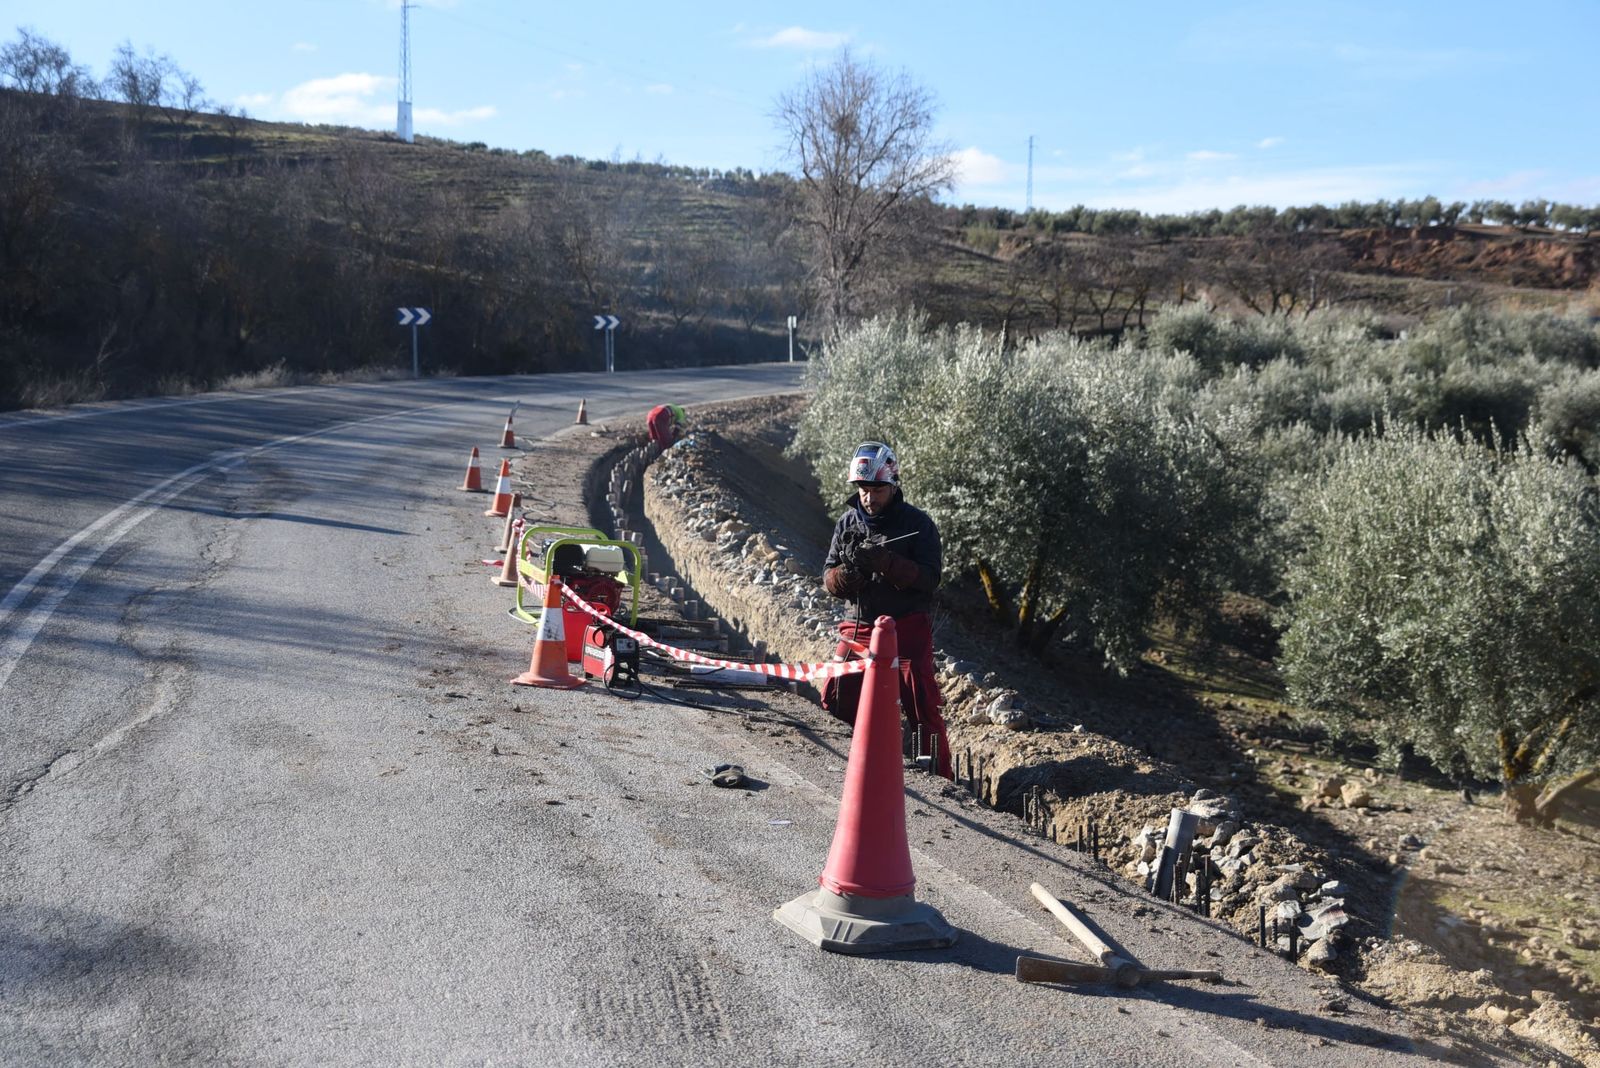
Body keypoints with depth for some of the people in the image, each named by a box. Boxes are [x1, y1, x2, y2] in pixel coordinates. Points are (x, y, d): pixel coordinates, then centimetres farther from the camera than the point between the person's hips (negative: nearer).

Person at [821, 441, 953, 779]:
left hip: (908, 628, -4)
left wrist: (886, 562, -28)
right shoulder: (848, 522, 6)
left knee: (923, 710, -6)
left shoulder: (917, 523, -6)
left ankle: (942, 779, 4)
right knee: (836, 701, 1)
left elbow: (929, 579, -15)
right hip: (860, 627, 4)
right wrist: (847, 572, -19)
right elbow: (830, 582, 5)